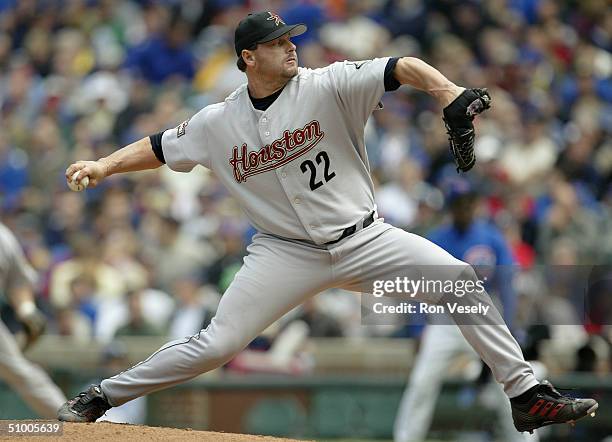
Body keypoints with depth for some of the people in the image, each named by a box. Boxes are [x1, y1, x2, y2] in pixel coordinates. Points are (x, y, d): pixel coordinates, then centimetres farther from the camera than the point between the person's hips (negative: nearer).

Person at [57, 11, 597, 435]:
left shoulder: (328, 86, -9)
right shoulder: (219, 123, -1)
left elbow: (399, 68, -21)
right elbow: (161, 147, 13)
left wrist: (447, 90, -40)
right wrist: (103, 166, -2)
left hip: (363, 240, 0)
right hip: (286, 253, 0)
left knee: (461, 278, -17)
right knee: (216, 344, -10)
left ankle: (527, 394, -9)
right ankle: (102, 396, 6)